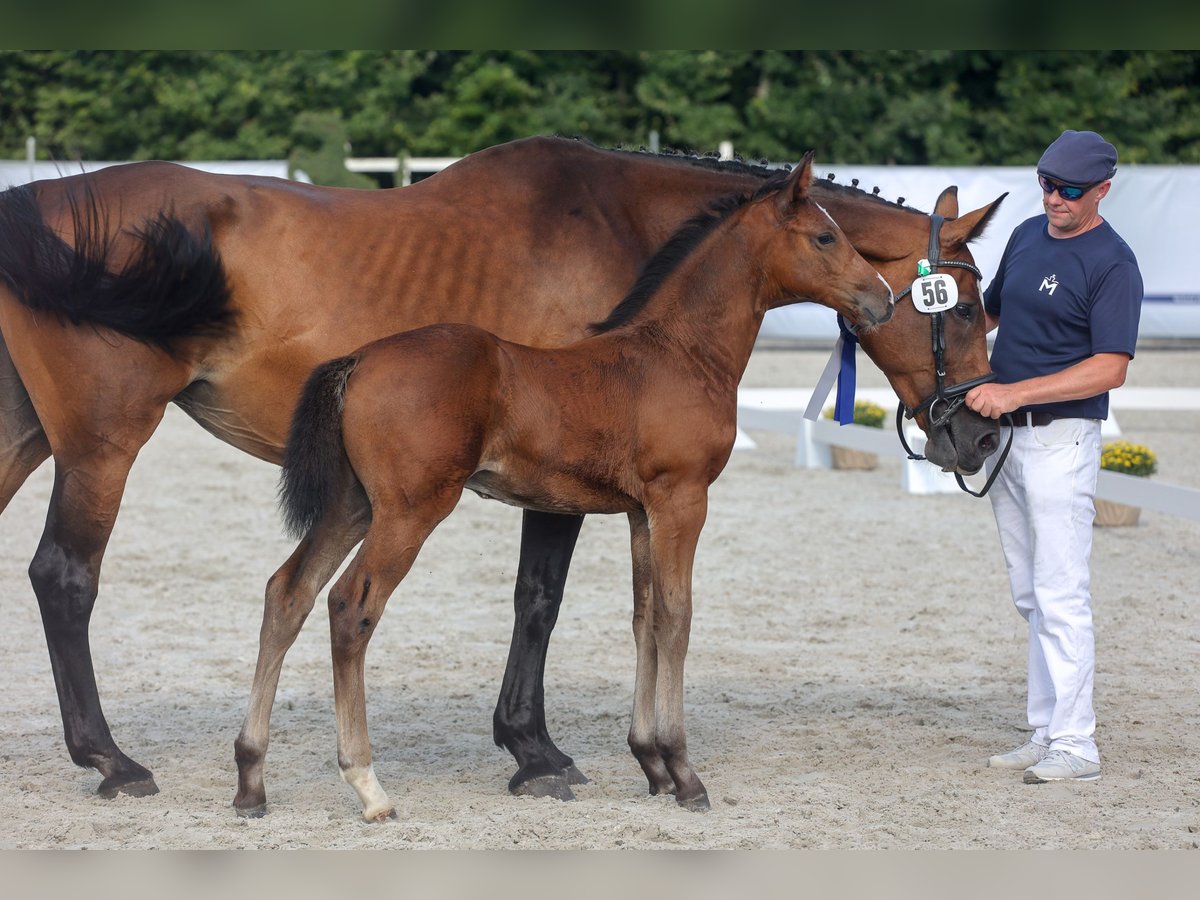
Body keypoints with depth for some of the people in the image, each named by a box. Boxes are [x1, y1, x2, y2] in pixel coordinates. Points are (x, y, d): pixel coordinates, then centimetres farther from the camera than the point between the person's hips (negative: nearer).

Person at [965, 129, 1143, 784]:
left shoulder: (1112, 263, -13)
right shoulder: (1027, 237, 12)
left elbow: (1109, 368, -20)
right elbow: (989, 312, 27)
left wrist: (1014, 392, -25)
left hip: (1062, 436, -8)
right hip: (1007, 436, 8)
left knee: (1061, 595, -10)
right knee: (1031, 596, 12)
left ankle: (1076, 746, -8)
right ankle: (1046, 732, 18)